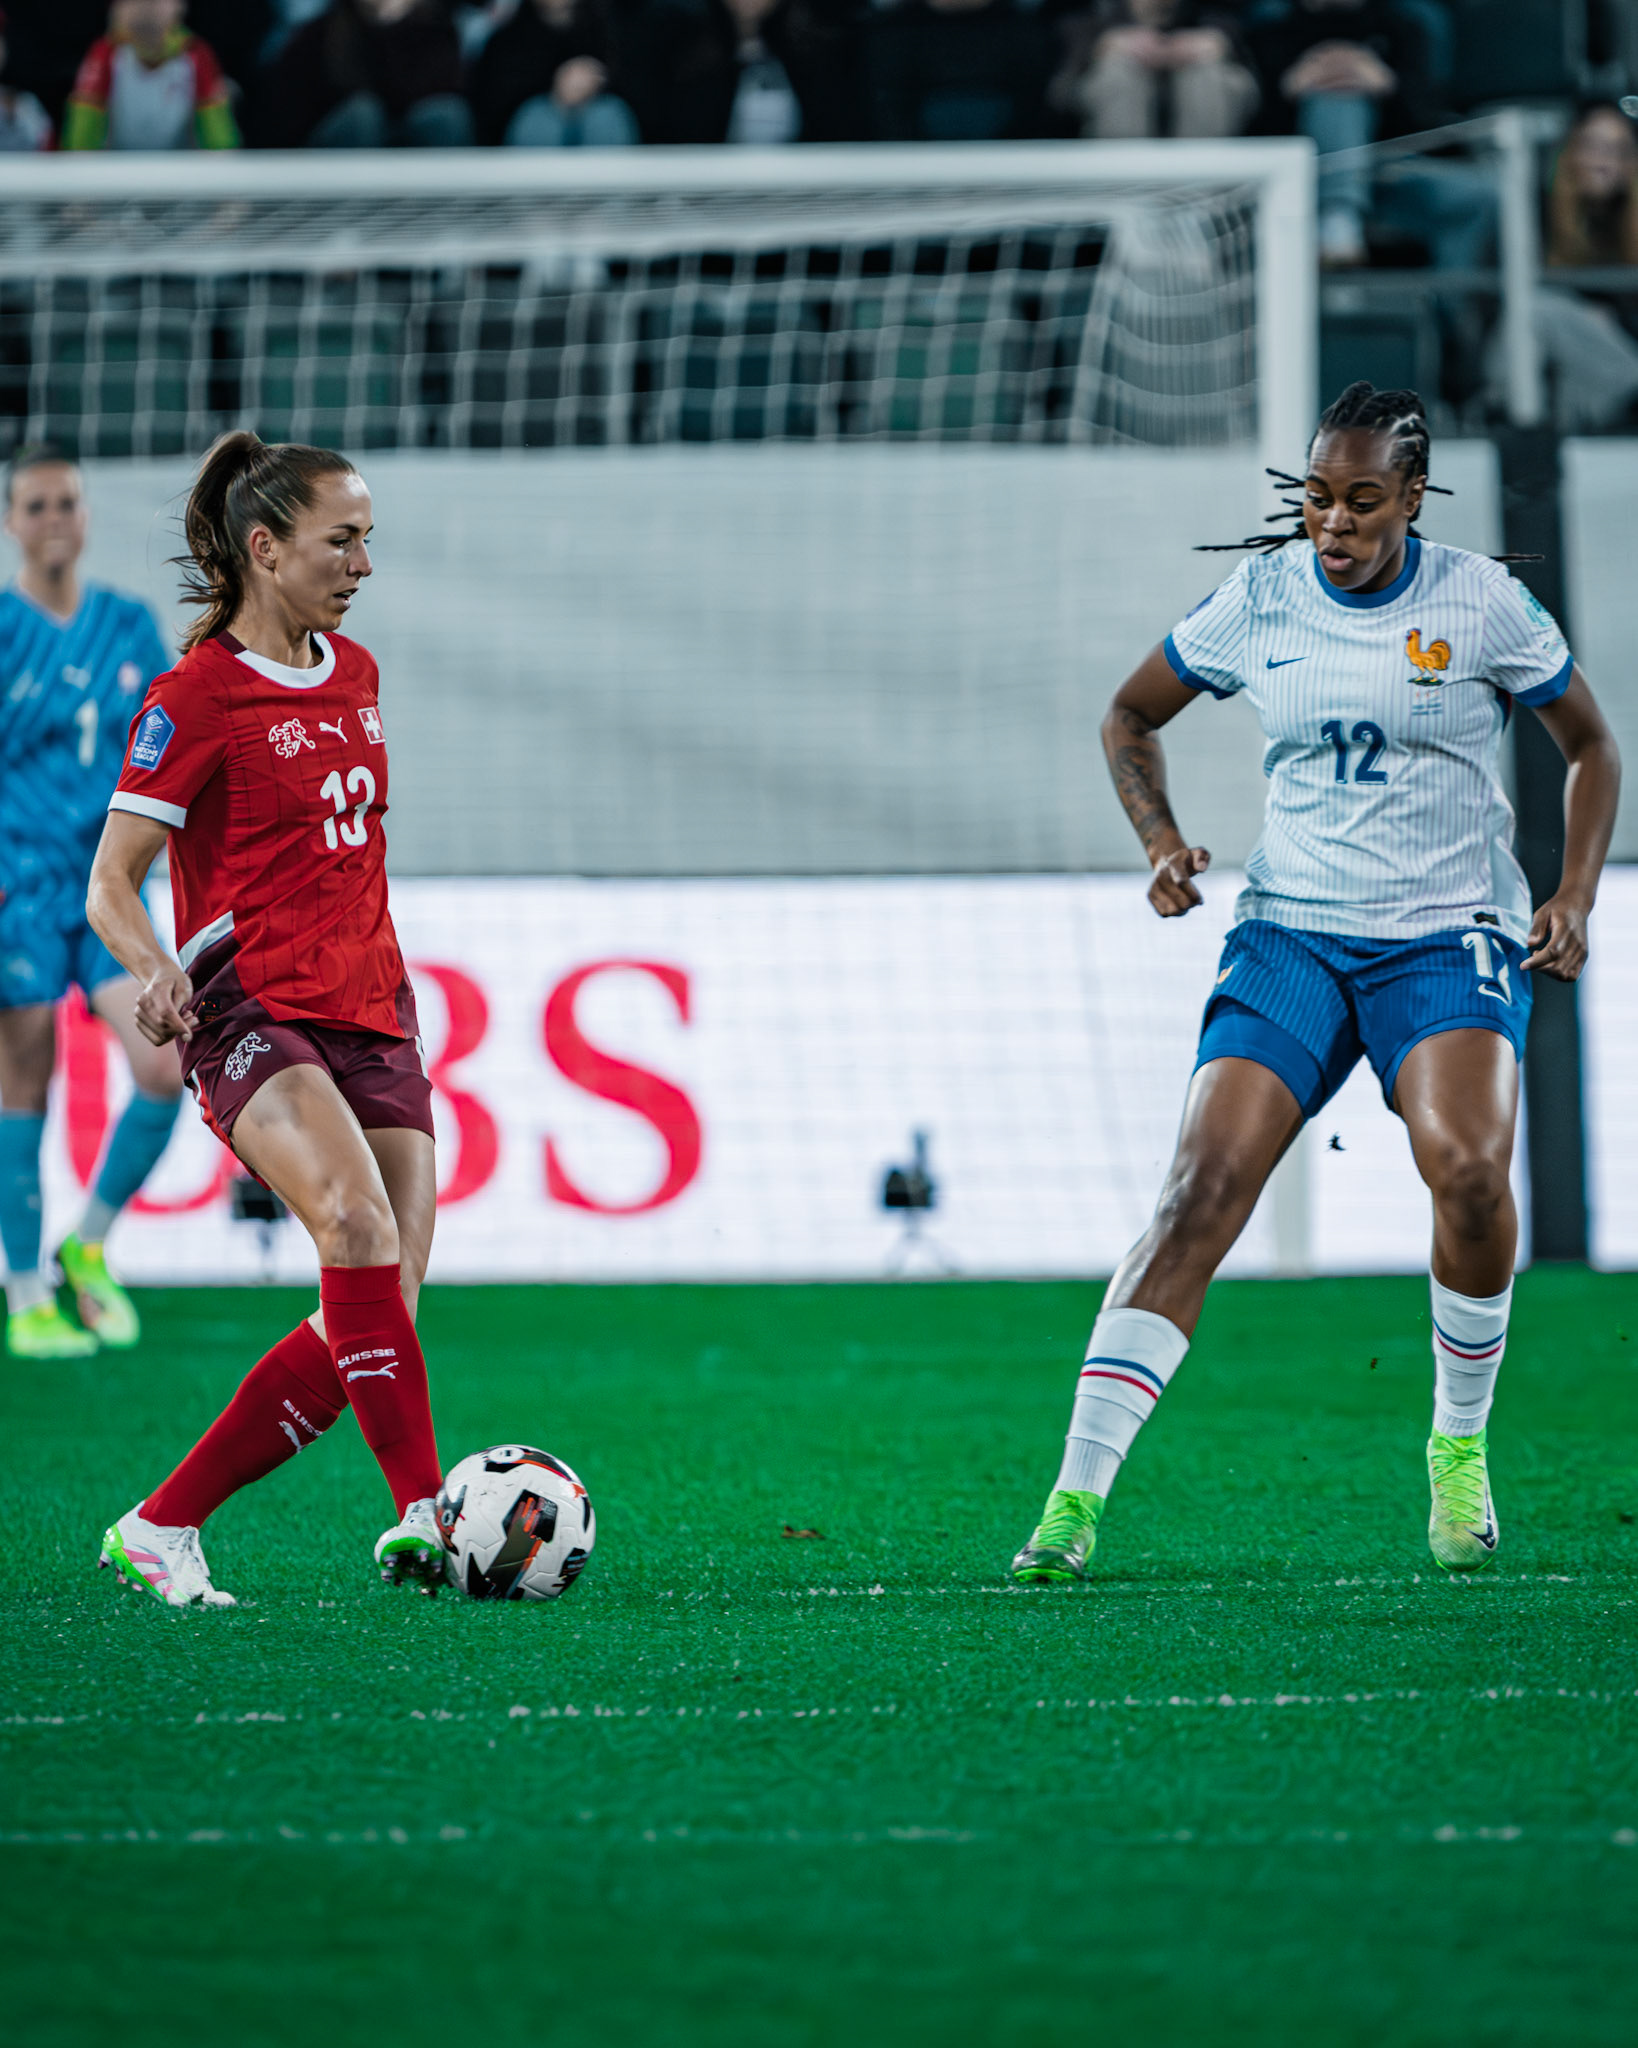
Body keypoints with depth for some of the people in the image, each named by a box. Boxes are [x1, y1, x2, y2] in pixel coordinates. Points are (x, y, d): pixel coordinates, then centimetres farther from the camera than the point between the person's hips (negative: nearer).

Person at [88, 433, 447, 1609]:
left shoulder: (355, 676, 16)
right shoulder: (196, 699, -5)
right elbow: (112, 884, -7)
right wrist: (157, 971, -25)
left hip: (370, 1015, 7)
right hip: (250, 1014, -7)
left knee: (372, 1318, -4)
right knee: (359, 1225, -31)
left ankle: (162, 1528, 4)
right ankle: (423, 1511, -36)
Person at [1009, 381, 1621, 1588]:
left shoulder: (1481, 604, -4)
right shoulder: (1259, 601, 2)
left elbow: (1591, 744, 9)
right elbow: (1131, 716, 18)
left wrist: (1574, 899, -4)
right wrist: (1163, 843, 0)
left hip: (1452, 937, -2)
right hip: (1291, 933, 2)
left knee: (1467, 1169, -28)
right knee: (1203, 1188, -17)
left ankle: (1461, 1444, -2)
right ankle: (1076, 1499, -19)